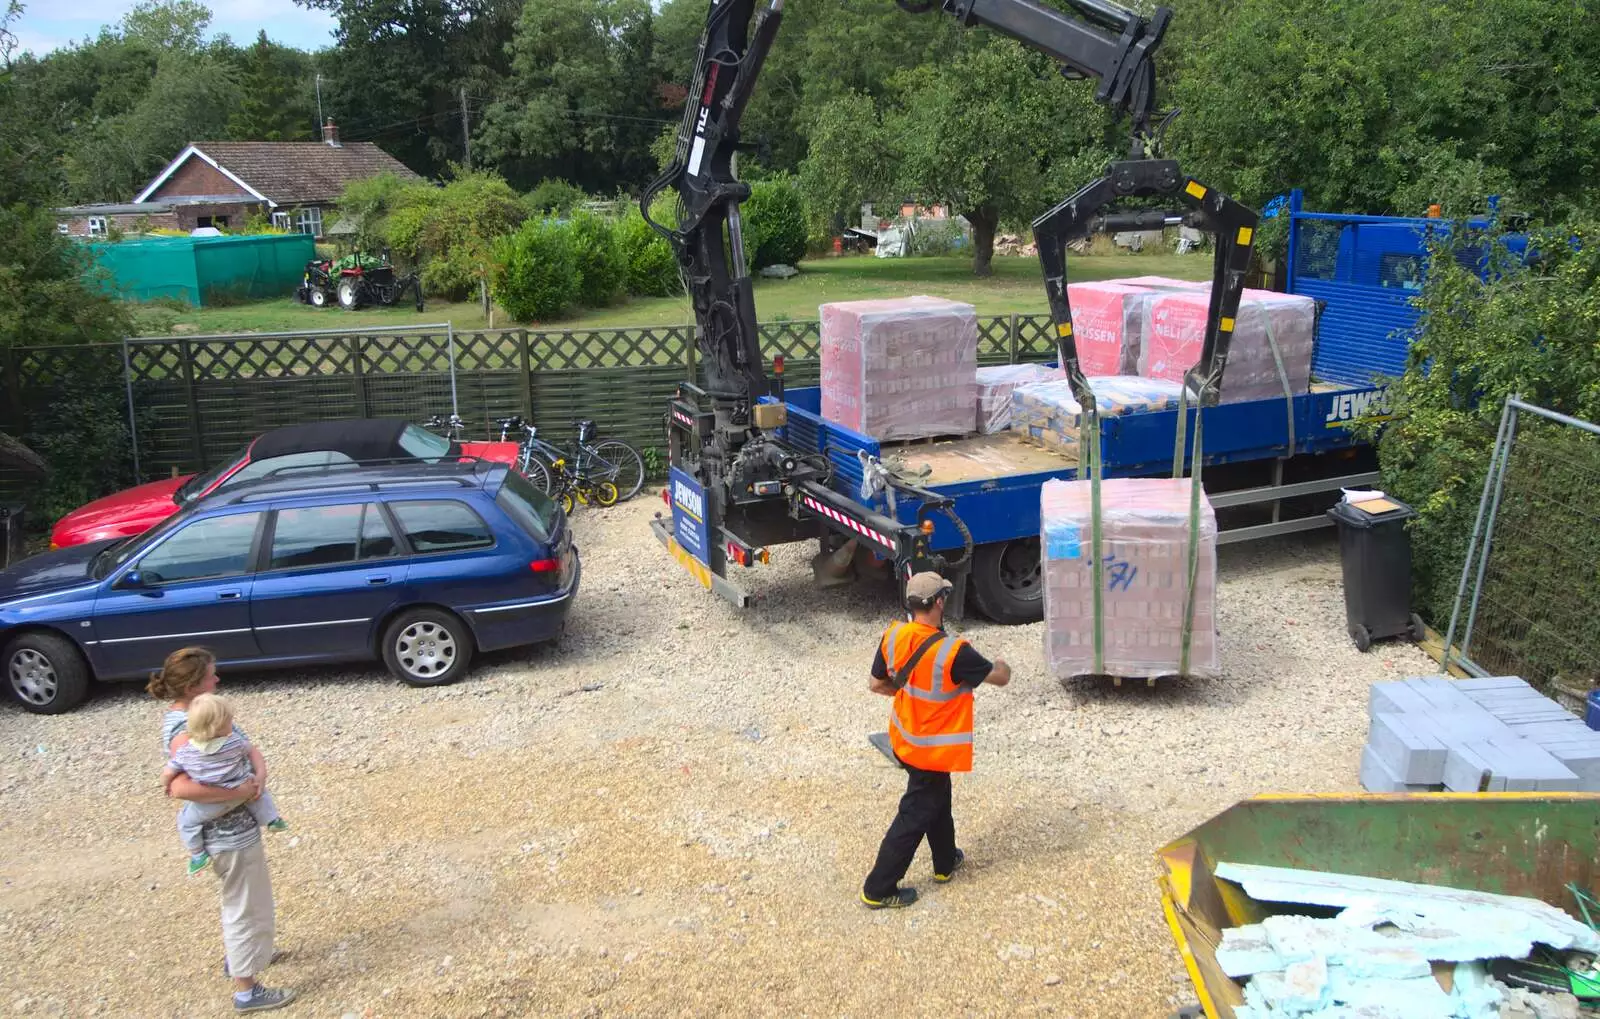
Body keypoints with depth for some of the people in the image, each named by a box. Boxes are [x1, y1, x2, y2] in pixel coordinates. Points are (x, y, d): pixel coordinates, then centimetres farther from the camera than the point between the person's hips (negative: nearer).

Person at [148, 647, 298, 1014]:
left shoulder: (191, 715, 4)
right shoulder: (185, 731, -26)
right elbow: (180, 787, -37)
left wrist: (258, 776, -9)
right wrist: (237, 792, -30)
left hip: (233, 826, 10)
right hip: (230, 833, -10)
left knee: (238, 900, 30)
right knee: (247, 907, 6)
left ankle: (237, 956, 51)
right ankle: (246, 990, 20)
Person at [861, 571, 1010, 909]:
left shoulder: (893, 636, -12)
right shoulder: (954, 652, -30)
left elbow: (877, 684, 0)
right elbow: (1000, 678, -16)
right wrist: (1002, 665, 9)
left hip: (903, 740, 7)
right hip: (933, 751, -7)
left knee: (937, 798, 28)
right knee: (915, 816, 8)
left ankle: (946, 862, 48)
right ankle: (878, 890, 17)